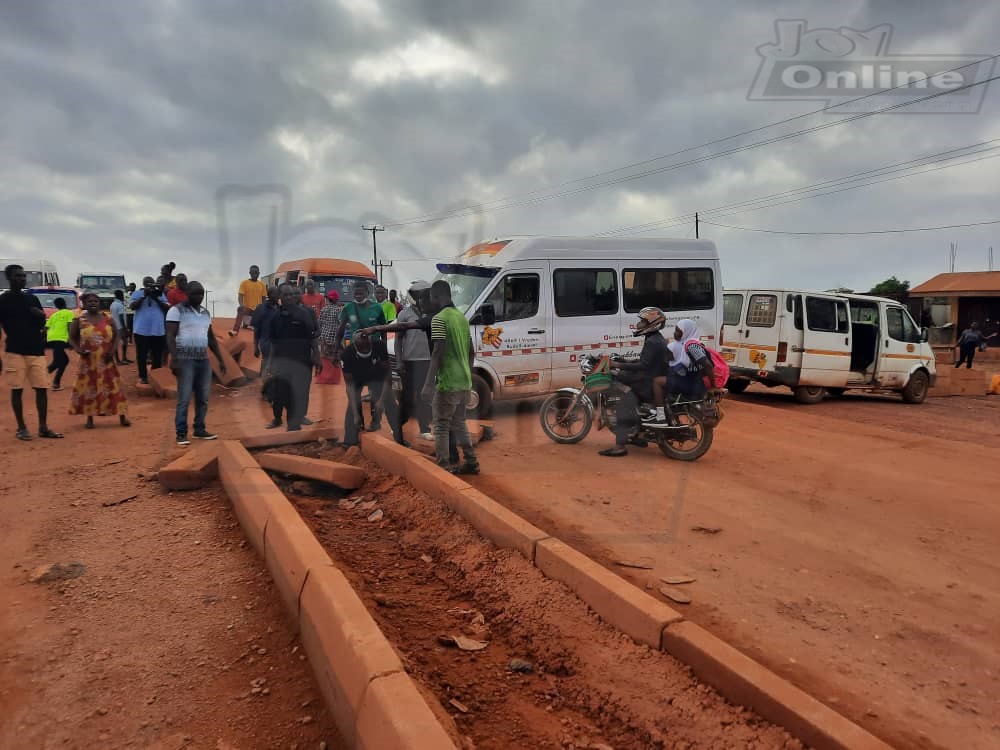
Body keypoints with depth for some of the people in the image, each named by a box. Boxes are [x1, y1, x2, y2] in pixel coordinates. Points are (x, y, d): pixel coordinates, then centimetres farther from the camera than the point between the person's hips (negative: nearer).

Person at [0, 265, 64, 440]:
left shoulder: (32, 299, 13)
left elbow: (42, 325, 18)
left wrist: (41, 316, -4)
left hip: (37, 351, 4)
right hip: (15, 352, -4)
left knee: (42, 388, 1)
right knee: (17, 390, 1)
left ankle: (43, 427, 7)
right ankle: (21, 428, 10)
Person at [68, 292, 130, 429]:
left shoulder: (108, 318, 3)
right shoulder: (80, 320, 1)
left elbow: (117, 334, 7)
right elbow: (72, 337, 7)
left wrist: (113, 350, -6)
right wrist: (78, 350, -10)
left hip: (106, 360, 0)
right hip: (88, 360, 0)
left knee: (114, 387, 2)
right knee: (88, 388, 5)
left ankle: (122, 417, 7)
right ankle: (90, 418, 16)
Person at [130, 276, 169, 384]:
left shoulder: (160, 293, 10)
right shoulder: (138, 293, 4)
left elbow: (167, 308, 0)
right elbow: (133, 306, -10)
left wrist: (156, 298, -13)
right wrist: (144, 296, -17)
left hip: (158, 330, 2)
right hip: (142, 330, -2)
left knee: (157, 355, 8)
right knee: (142, 355, 3)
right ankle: (143, 376, 13)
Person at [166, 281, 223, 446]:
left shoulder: (206, 313, 16)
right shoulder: (177, 310, -3)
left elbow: (211, 338, 21)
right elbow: (170, 336, -9)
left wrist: (220, 359, 16)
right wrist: (174, 359, -19)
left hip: (204, 359, 6)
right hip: (185, 359, -6)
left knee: (203, 398, 7)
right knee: (184, 399, -6)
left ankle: (200, 429, 17)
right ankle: (181, 433, 1)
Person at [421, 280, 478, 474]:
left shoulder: (439, 319, -12)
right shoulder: (462, 317, 14)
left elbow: (438, 352, -20)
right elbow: (471, 351, 17)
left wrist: (428, 383, -20)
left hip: (447, 382, -8)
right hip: (464, 382, 8)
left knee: (441, 426, 0)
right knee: (459, 422, 19)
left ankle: (442, 467, 0)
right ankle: (471, 462, 22)